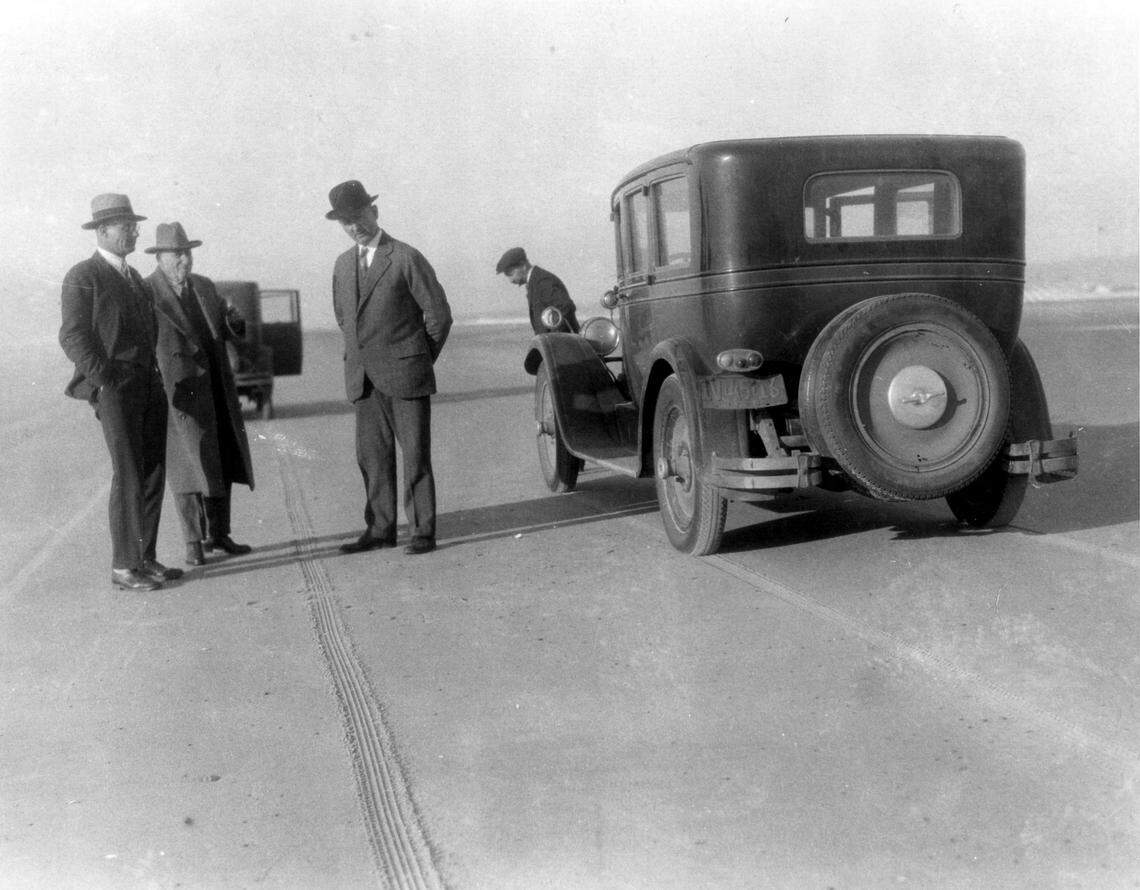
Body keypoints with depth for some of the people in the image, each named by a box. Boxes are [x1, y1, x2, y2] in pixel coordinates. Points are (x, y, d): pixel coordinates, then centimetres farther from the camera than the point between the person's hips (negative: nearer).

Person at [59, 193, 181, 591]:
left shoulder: (132, 276, 20)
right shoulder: (82, 277, -5)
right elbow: (73, 338, -11)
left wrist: (154, 376, 14)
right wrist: (106, 378, -16)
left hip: (148, 386, 8)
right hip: (115, 390, -8)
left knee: (153, 474, 8)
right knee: (128, 477, -7)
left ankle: (145, 559, 17)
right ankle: (123, 566, 2)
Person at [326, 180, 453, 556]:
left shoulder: (406, 258, -7)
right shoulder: (343, 264, 12)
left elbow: (439, 313, -5)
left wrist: (421, 360, 1)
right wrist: (362, 352, 16)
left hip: (405, 375, -6)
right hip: (364, 379, 6)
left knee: (415, 456, -1)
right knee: (372, 457, 7)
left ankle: (422, 531, 5)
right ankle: (380, 529, 16)